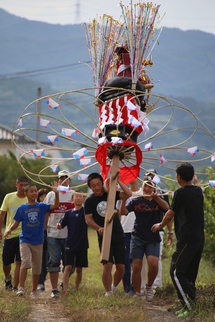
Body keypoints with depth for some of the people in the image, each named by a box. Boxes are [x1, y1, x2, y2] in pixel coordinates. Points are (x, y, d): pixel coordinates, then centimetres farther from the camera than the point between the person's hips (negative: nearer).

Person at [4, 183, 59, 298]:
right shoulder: (22, 208, 0)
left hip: (38, 241, 2)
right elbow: (16, 223, 6)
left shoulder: (41, 206, 0)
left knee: (37, 268, 7)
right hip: (25, 240, -1)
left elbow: (55, 205, -14)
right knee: (25, 262, -21)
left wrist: (56, 193, -29)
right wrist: (9, 229, -13)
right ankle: (21, 287, -17)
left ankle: (34, 291, 19)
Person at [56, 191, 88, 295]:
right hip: (70, 244, 0)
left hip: (82, 245, 0)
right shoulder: (68, 213, 5)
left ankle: (77, 290, 20)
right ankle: (64, 290, -13)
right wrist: (58, 225, -16)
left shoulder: (85, 211, 1)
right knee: (68, 267, -9)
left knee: (79, 269, 7)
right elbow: (61, 225, 5)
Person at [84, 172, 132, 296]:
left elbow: (128, 194, -8)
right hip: (104, 237, -2)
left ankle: (114, 287, 26)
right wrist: (98, 228, -21)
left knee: (121, 266, 1)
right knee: (107, 265, -16)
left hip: (118, 236, 2)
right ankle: (108, 292, -5)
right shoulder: (89, 201, 1)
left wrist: (118, 181, -15)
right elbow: (88, 218, -4)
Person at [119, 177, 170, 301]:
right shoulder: (136, 201, 5)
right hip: (138, 238, 0)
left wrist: (156, 197, -32)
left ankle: (149, 286, 8)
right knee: (136, 267, -6)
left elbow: (166, 207, -15)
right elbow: (123, 212, -8)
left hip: (153, 239, 0)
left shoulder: (157, 201, 6)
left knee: (153, 264, -19)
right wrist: (123, 200, -26)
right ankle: (137, 295, 7)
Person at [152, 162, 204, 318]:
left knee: (177, 272, -7)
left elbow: (170, 214, -2)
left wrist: (160, 225, 17)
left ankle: (190, 305, -19)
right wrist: (196, 181, 60)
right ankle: (190, 306, 12)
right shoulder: (198, 191, 11)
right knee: (190, 274, 13)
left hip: (187, 239, -8)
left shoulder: (181, 193, -10)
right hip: (200, 239, 8)